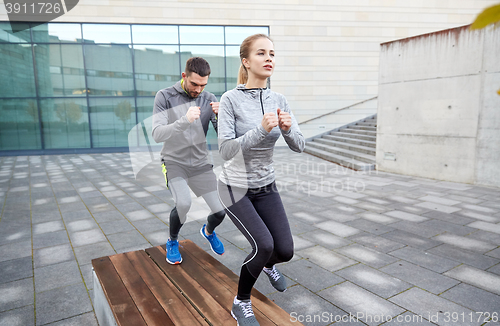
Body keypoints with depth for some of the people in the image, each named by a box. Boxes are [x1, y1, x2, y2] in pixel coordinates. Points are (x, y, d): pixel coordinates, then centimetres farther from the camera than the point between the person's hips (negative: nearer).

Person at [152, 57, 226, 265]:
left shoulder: (209, 99, -3)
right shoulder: (165, 96, -11)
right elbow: (157, 135, -22)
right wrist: (185, 120, -37)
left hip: (201, 164, 3)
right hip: (174, 163, -3)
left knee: (221, 210, -5)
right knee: (183, 203, -28)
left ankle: (208, 231, 34)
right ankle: (172, 242, 7)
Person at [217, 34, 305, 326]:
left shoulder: (279, 101, -2)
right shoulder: (231, 99, -16)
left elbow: (299, 146, -4)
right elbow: (226, 150, -23)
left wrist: (288, 128, -24)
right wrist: (262, 129, -34)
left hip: (267, 186, 5)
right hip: (235, 188, -4)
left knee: (285, 250, 1)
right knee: (264, 244, -19)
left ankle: (268, 265, 41)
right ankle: (241, 303, 11)